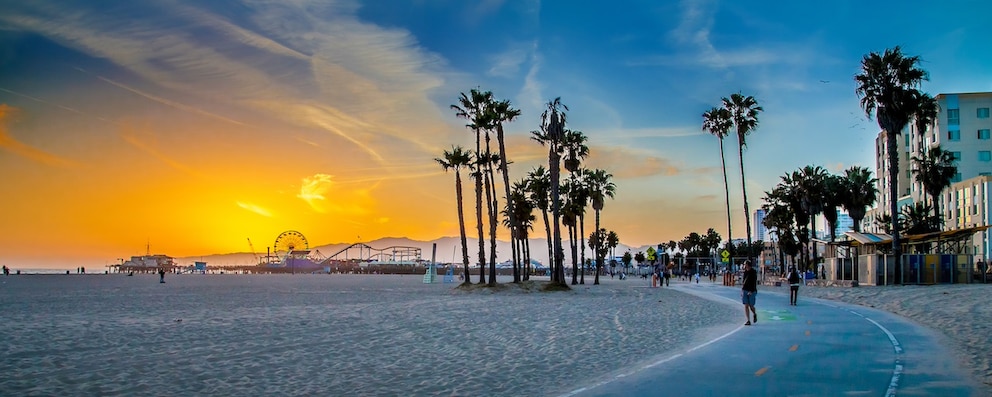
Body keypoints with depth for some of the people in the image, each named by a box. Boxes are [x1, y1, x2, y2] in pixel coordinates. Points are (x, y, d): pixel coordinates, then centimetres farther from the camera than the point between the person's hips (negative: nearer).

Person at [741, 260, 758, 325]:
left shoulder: (753, 272, -10)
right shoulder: (745, 272, 10)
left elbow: (754, 283, -16)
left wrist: (751, 291, -23)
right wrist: (742, 290, 17)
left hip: (751, 291, -5)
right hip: (744, 291, 5)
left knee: (751, 306, 1)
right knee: (746, 306, -2)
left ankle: (754, 314, 32)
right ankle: (748, 321, -1)